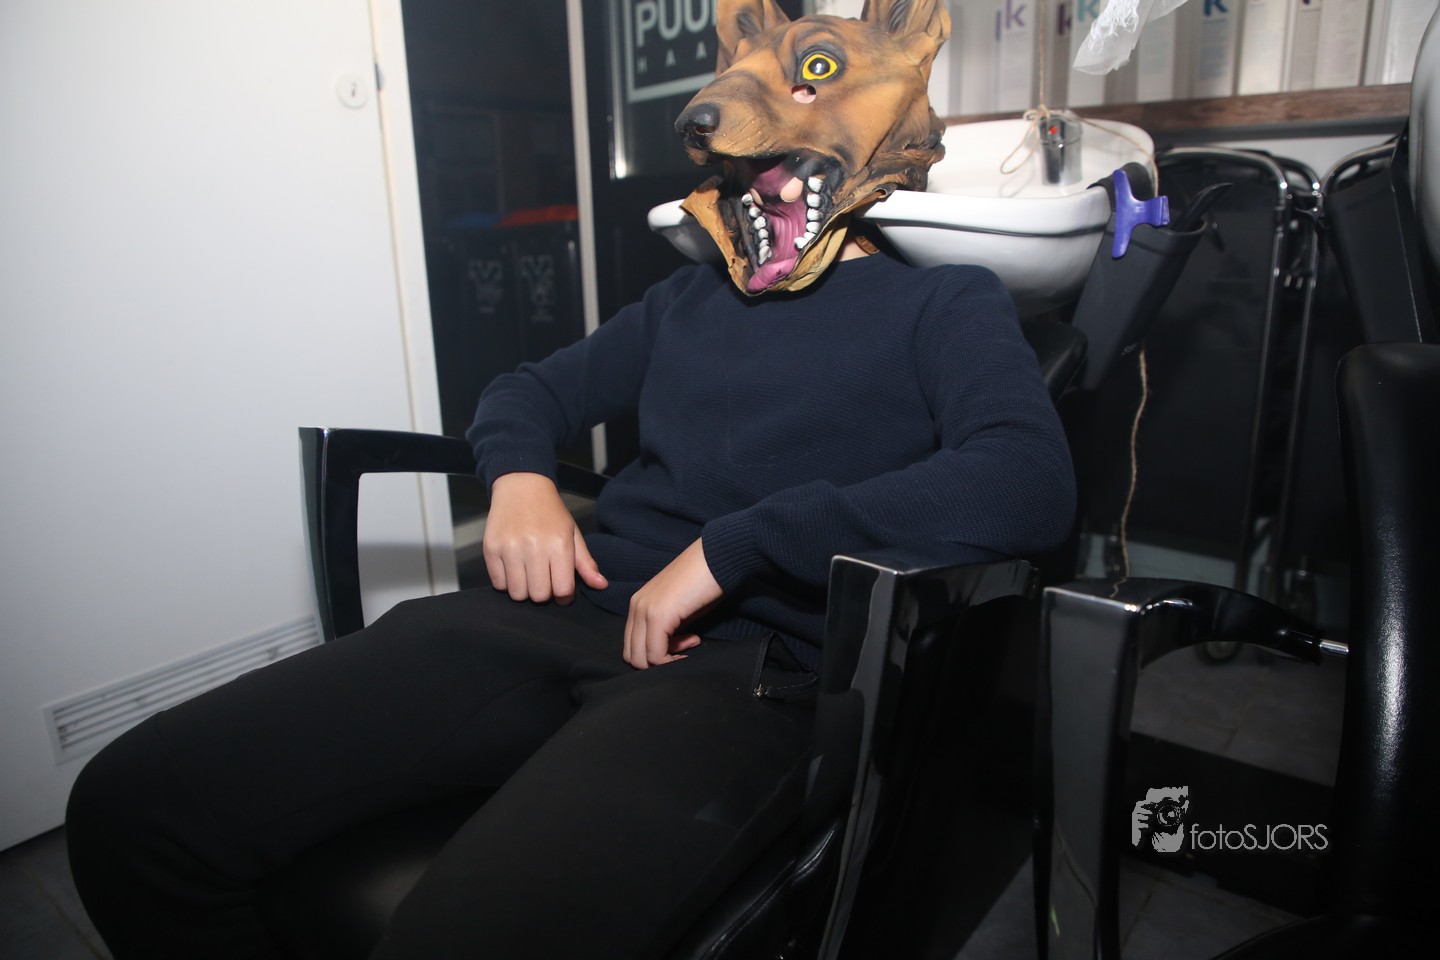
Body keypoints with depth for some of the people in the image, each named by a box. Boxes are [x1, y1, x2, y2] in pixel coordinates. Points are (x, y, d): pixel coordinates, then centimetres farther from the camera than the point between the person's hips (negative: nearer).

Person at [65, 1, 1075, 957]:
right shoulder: (690, 298, 25)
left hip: (738, 666, -5)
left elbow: (1029, 482, -12)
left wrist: (732, 544, -17)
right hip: (560, 615, 6)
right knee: (131, 804, -10)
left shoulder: (942, 307, 8)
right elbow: (531, 388, 32)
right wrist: (520, 475, 6)